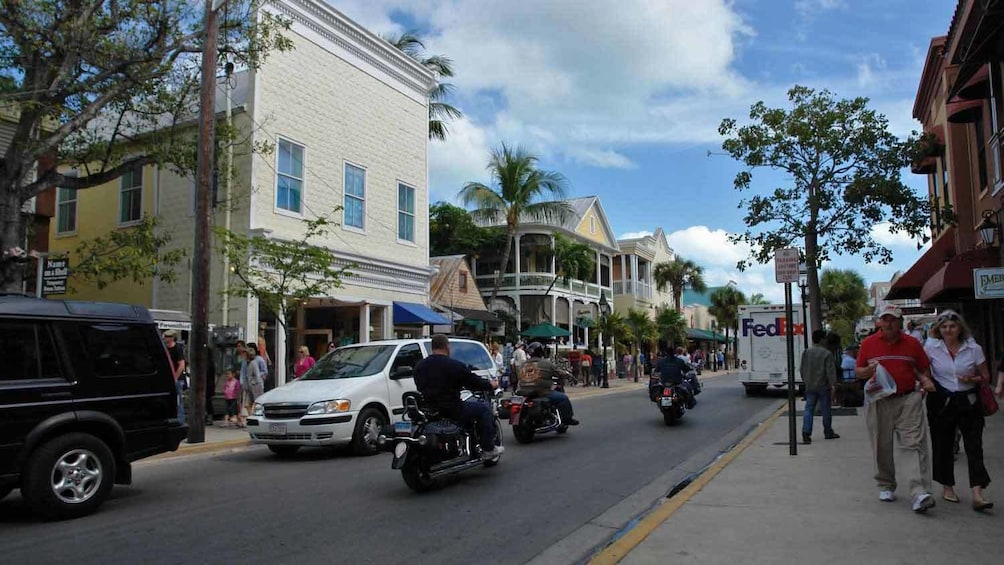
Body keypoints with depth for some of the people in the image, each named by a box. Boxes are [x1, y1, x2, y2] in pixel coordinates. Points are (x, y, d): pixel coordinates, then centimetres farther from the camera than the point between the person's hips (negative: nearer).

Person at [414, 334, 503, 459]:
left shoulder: (419, 366, 6)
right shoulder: (455, 365, -12)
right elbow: (474, 382, -5)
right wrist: (491, 385, 15)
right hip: (452, 410, -7)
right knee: (483, 409, 13)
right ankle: (488, 449, 13)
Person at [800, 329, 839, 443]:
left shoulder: (806, 352, 4)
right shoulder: (827, 353, -10)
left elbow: (802, 370, 10)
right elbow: (831, 371, -13)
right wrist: (833, 385, -11)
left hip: (809, 387, 4)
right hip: (823, 387, -4)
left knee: (809, 409, 4)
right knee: (826, 410, 8)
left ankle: (806, 432, -8)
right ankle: (828, 433, 19)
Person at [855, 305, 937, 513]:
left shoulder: (912, 343, 7)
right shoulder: (869, 343, 6)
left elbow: (923, 369, 16)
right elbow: (858, 371, 9)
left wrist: (925, 380, -4)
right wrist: (870, 370, -12)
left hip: (908, 400, -1)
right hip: (878, 402, 1)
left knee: (915, 444, -11)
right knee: (882, 447, 9)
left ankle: (920, 493, -17)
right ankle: (886, 486, 25)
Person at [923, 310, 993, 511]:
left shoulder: (973, 348, 0)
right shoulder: (931, 347, -1)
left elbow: (986, 376, 6)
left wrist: (973, 379, -13)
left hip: (968, 401, 0)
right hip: (942, 402, 0)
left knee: (974, 445, -7)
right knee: (943, 445, 7)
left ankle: (977, 494, -11)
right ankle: (947, 487, 25)